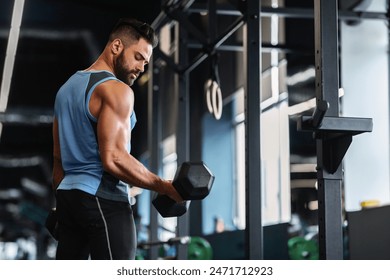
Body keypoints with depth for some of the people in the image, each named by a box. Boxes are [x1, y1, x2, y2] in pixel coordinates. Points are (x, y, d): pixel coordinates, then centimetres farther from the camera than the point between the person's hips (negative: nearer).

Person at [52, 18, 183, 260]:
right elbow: (114, 159, -21)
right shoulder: (115, 89, -11)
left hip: (68, 195, 9)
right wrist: (165, 187, -15)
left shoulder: (68, 86, 18)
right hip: (103, 200, -9)